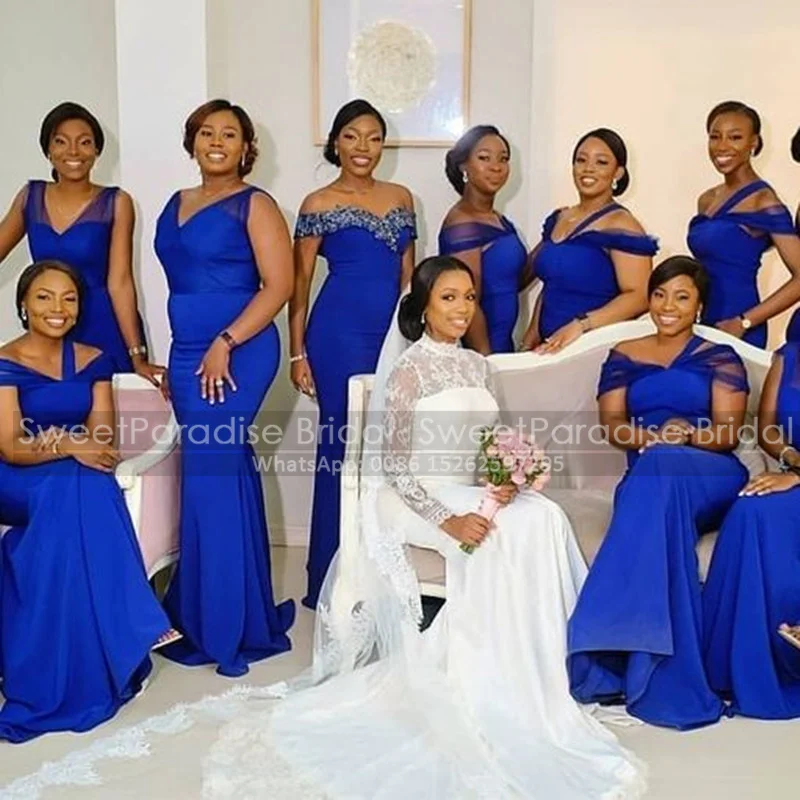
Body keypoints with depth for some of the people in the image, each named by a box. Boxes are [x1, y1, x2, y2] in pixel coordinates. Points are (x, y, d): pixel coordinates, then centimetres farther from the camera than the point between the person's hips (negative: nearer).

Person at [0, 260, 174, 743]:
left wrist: (64, 442, -20)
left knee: (86, 491, -32)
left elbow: (103, 440, 1)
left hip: (75, 485, 3)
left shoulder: (93, 361, 8)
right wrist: (68, 445, -30)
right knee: (73, 490, -34)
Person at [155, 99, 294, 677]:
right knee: (228, 469, 11)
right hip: (186, 354, 7)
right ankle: (246, 613, 23)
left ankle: (221, 625, 5)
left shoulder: (255, 206, -4)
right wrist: (175, 360, 19)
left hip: (237, 354, -7)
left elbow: (278, 287, -12)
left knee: (210, 472, -8)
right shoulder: (176, 205, 17)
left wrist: (224, 343, -18)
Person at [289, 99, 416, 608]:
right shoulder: (319, 204, 0)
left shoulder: (401, 199, 13)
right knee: (345, 443, -2)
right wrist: (298, 352, -4)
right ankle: (334, 579, 9)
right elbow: (299, 284, 0)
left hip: (394, 331, 5)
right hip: (340, 333, -5)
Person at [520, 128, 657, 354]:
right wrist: (531, 337, 11)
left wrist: (580, 325, -28)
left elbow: (639, 297, -19)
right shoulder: (558, 218, 11)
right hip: (551, 347, 6)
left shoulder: (620, 225, -11)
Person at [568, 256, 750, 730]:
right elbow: (611, 424, 8)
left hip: (713, 481, -1)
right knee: (657, 497, -39)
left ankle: (627, 659, -41)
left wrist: (686, 432, -19)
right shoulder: (624, 356, 21)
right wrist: (647, 435, -15)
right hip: (647, 479, 2)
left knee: (661, 470, -39)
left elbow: (730, 432, 3)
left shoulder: (719, 357, 15)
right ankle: (666, 677, -39)